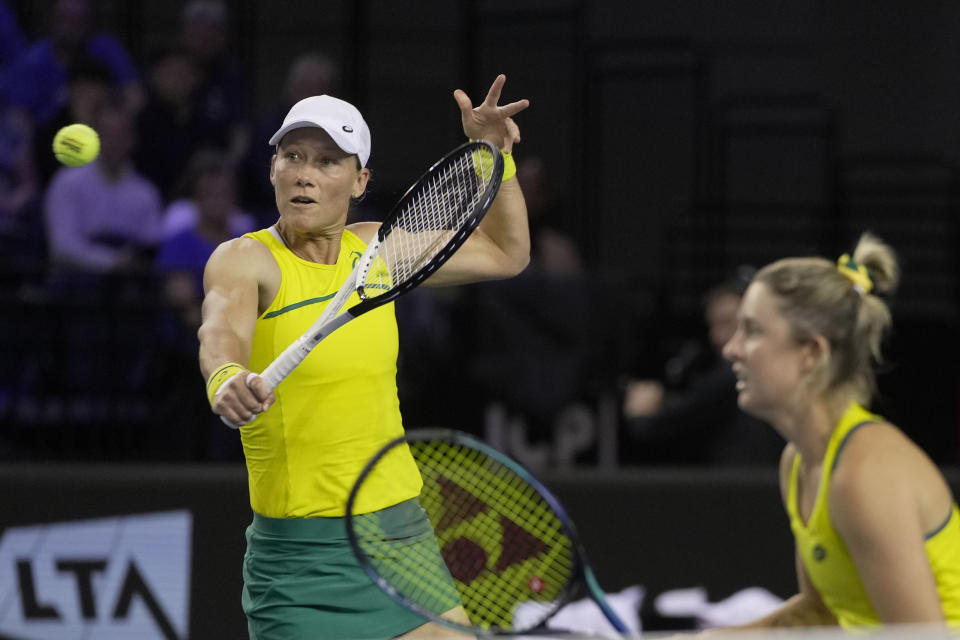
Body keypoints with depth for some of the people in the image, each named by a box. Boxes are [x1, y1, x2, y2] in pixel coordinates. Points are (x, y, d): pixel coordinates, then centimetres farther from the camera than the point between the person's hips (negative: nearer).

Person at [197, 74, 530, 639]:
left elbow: (506, 253, 20)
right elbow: (222, 329, -33)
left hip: (403, 532, 6)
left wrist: (493, 152, 7)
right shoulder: (246, 260, -10)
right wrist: (226, 376, -55)